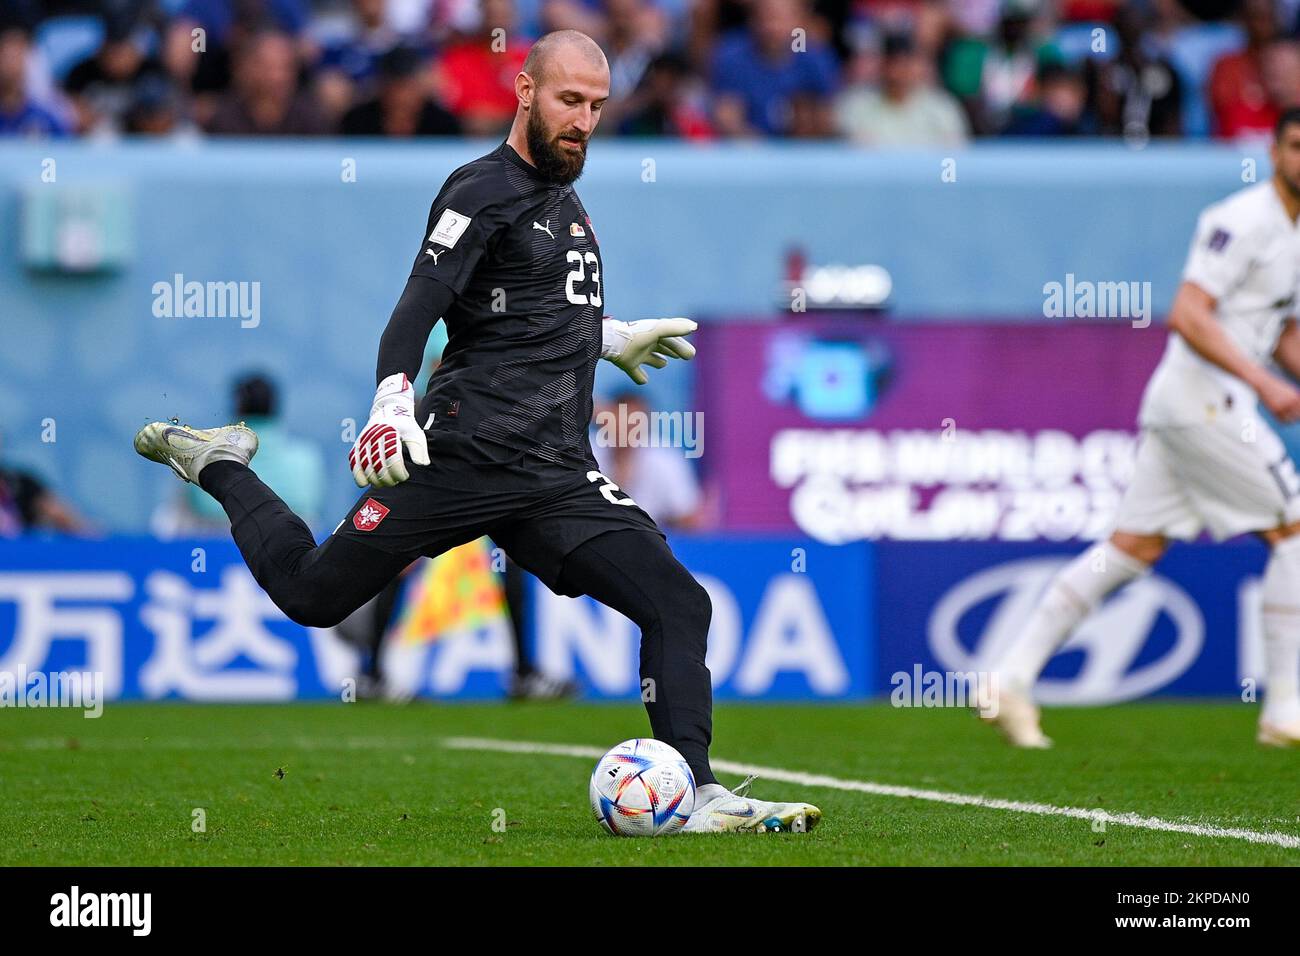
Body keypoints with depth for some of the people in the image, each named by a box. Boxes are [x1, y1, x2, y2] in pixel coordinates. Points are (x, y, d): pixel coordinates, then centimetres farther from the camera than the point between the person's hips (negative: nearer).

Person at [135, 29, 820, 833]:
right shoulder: (484, 192, -6)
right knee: (312, 593, 3)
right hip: (465, 458, -6)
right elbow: (417, 310, -18)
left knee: (680, 605, -11)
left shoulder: (564, 197, 20)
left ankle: (698, 797, -12)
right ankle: (218, 465, 30)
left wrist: (612, 340, 44)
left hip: (560, 478, 7)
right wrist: (392, 404, -32)